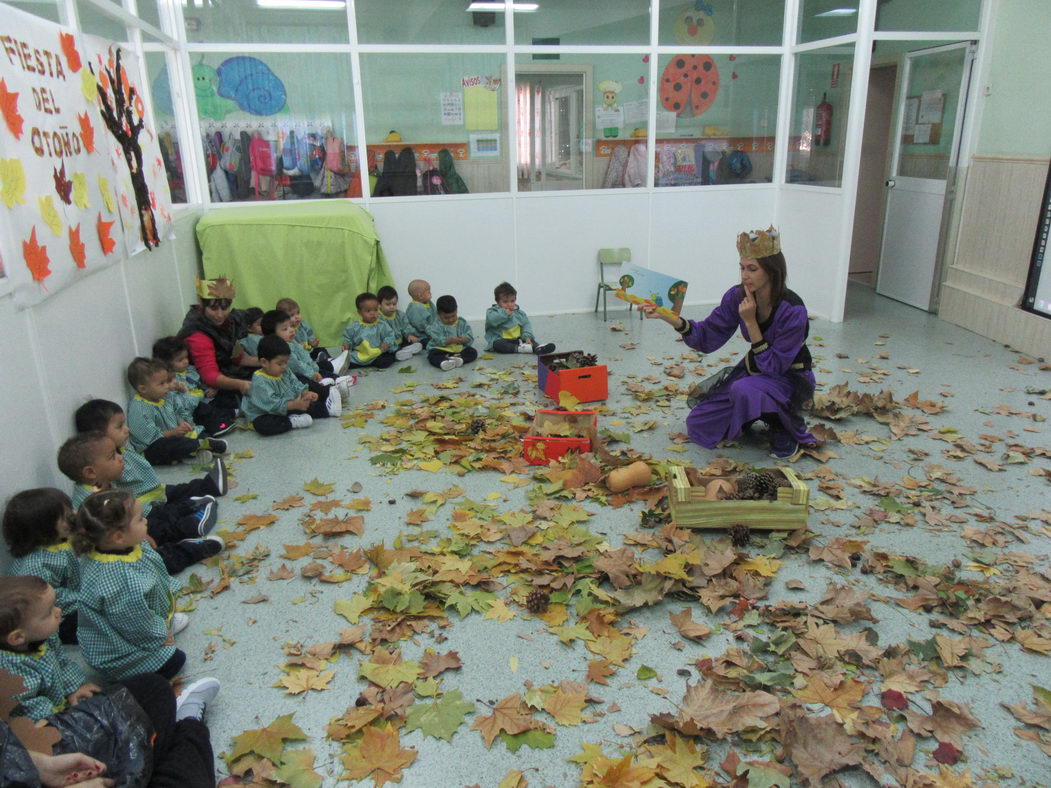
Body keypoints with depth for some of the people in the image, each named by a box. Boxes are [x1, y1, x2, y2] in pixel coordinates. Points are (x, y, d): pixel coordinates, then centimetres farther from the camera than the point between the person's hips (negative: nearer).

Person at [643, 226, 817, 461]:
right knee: (698, 425, 0)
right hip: (753, 369, 6)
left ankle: (787, 431, -9)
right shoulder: (737, 297, -13)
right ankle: (765, 415, 19)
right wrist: (668, 318, -24)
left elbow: (774, 367, -27)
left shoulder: (793, 310, -29)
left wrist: (750, 322, -33)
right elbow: (706, 338, -10)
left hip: (789, 378, -6)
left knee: (745, 389, -39)